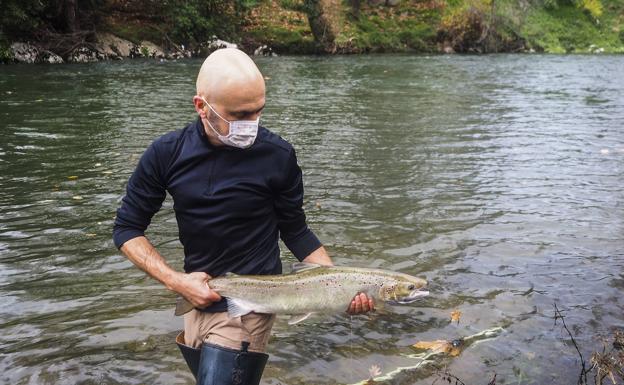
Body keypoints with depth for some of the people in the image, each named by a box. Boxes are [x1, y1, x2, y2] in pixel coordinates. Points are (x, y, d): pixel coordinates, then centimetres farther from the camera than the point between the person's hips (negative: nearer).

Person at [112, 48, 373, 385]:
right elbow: (127, 229, 0)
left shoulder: (277, 155, -13)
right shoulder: (167, 154, -8)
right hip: (197, 295, 4)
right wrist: (176, 281, -11)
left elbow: (295, 233, -2)